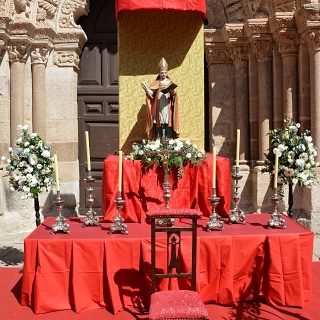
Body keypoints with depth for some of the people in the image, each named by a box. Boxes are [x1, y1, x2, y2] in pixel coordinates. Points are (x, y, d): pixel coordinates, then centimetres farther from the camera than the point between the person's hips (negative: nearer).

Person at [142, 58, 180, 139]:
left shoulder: (170, 83, 10)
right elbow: (151, 94, -1)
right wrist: (146, 89, -19)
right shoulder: (155, 83, 10)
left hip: (167, 109, 0)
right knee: (158, 126, -4)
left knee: (168, 126, -5)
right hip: (158, 110, 0)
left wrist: (173, 90, -26)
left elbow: (174, 94, -4)